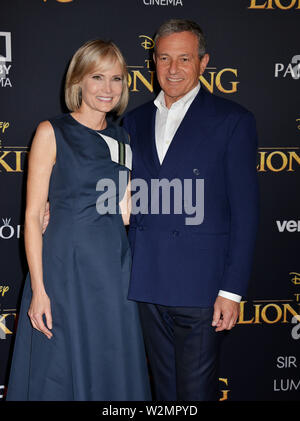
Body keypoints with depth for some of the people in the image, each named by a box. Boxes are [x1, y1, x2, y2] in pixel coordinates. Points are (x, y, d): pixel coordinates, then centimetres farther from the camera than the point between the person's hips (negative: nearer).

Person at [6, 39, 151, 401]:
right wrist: (38, 289, -14)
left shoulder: (121, 138, 12)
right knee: (58, 374, 6)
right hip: (64, 266, -5)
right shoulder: (52, 132, -4)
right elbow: (33, 214, -8)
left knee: (112, 372, 13)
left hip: (114, 268, 5)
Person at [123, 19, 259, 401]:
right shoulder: (134, 121, 12)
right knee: (164, 389, 16)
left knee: (196, 392, 3)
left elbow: (244, 212, -6)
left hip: (200, 284, -4)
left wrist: (232, 290, -10)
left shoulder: (232, 120, -3)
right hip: (148, 284, 5)